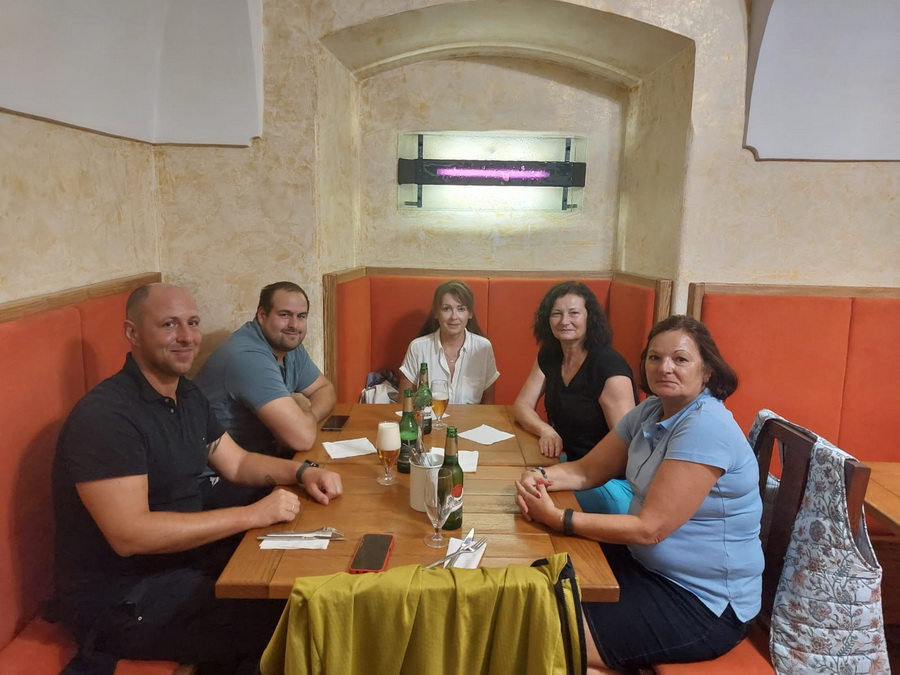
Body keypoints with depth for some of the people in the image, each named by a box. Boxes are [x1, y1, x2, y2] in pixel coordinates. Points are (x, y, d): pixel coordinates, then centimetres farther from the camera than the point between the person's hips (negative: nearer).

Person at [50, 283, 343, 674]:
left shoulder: (187, 395, 5)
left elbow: (237, 463, 12)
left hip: (181, 557, 9)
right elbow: (129, 534, -30)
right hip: (119, 598, -8)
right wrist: (252, 515, -29)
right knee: (286, 623, -18)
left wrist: (301, 472, -7)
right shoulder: (105, 415, -24)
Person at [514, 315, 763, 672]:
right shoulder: (650, 412, 3)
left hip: (704, 601, -8)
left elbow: (649, 529, -26)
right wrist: (540, 478, -13)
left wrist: (557, 518, -26)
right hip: (646, 564, 8)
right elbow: (588, 470, 8)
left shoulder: (705, 427, -25)